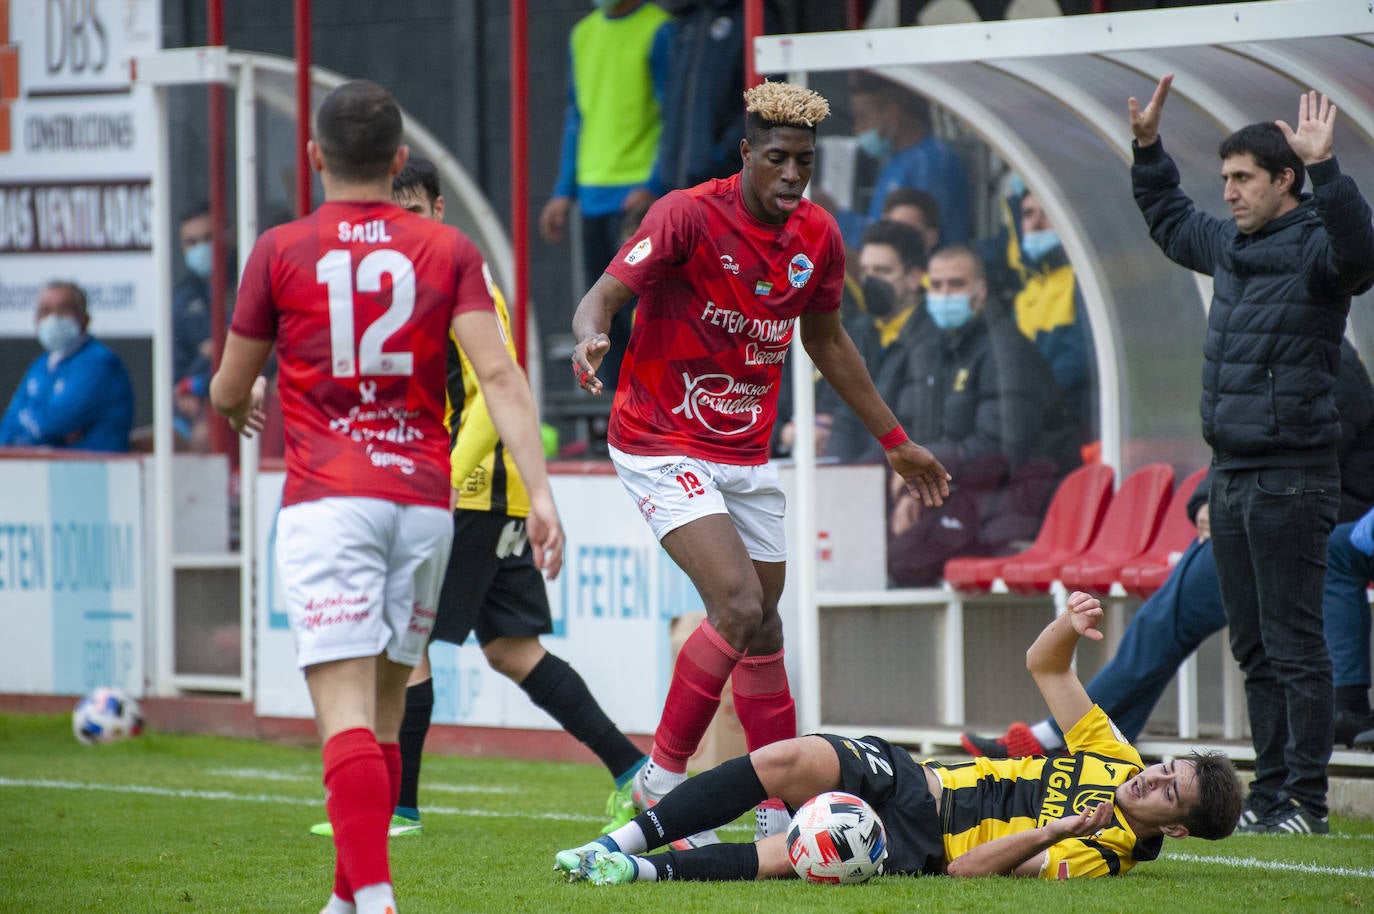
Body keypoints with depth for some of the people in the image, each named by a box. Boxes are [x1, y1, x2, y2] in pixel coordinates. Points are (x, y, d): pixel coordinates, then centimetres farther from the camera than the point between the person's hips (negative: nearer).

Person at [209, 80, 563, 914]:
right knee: (385, 707, 16)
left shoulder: (280, 252, 2)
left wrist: (240, 404, 36)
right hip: (425, 499, 3)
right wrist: (541, 493, -9)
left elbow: (228, 390, 12)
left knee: (345, 709, -12)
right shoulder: (448, 251, 6)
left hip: (327, 501, -3)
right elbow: (498, 376, -6)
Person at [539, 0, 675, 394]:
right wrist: (564, 192, 16)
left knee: (638, 314, -11)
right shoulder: (583, 33, 16)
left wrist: (651, 188, -19)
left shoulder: (660, 32, -6)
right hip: (593, 195, 7)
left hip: (638, 195, -7)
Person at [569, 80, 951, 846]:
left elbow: (826, 339, 18)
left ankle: (782, 813, 16)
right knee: (742, 609, -20)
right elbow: (606, 295, -23)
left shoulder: (818, 236, 2)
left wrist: (894, 440, 23)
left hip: (747, 453, 6)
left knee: (762, 629, 8)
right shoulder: (690, 215, -17)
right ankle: (662, 783, -7)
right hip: (663, 446, -6)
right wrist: (591, 336, -47)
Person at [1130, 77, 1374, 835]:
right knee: (1253, 648, 11)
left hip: (1291, 478, -9)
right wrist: (1148, 149, 30)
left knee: (1294, 645, -8)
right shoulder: (1229, 245, 15)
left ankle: (1304, 800, -7)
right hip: (1230, 473, 9)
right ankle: (1270, 790, 16)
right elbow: (1170, 223, 35)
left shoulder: (1313, 246, -9)